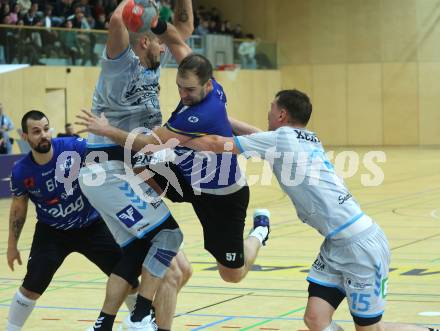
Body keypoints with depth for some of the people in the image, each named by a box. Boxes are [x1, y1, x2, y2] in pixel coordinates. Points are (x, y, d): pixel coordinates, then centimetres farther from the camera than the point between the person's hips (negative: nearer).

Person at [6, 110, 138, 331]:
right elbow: (18, 209, 2)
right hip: (52, 232, 0)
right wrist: (12, 245, 9)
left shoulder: (73, 147, -22)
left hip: (91, 226, 0)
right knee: (32, 286, -7)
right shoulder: (21, 172, -15)